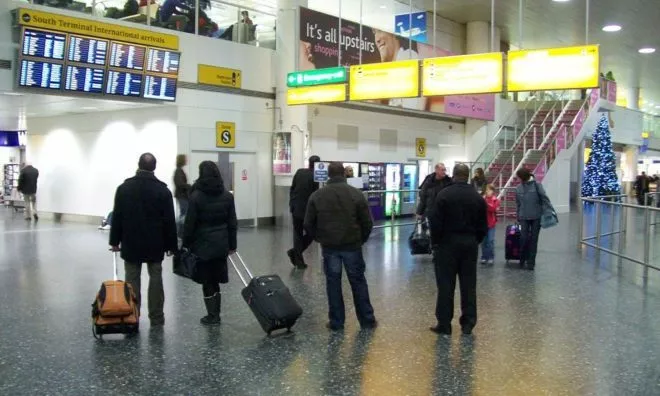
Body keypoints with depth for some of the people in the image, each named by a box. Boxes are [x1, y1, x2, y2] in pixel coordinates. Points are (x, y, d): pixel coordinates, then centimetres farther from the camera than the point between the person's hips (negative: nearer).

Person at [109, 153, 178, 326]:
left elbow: (117, 217, 1)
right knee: (156, 279, 7)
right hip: (155, 244, -1)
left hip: (131, 243, 1)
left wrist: (115, 241, 9)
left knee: (132, 280, 6)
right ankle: (156, 318, 10)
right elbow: (169, 221, -5)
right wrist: (171, 245, 2)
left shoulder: (124, 188, -2)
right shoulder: (163, 190, -6)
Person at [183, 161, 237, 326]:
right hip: (221, 244, 4)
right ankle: (215, 314, 19)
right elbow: (232, 223, 5)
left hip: (203, 245, -4)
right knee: (216, 280, 15)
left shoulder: (196, 196, -12)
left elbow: (190, 223, -9)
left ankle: (212, 316, 9)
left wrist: (186, 244, 1)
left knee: (207, 281, 5)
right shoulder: (227, 195, 1)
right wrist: (232, 244, 12)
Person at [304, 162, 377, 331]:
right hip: (352, 245, 0)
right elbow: (368, 222, -3)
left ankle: (336, 322, 13)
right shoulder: (356, 194, -4)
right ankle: (367, 320, 16)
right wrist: (361, 239, 12)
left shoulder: (317, 196, -1)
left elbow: (308, 224, 2)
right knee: (358, 282, 9)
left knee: (333, 283, 9)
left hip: (329, 246, 1)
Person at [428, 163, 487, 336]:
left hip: (448, 243, -3)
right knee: (469, 284, 9)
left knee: (446, 285, 1)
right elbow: (483, 226, 6)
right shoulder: (478, 197, 4)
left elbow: (436, 223, -10)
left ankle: (444, 324, 5)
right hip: (470, 244, 4)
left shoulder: (444, 195, -9)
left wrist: (435, 242, 1)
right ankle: (468, 323, 13)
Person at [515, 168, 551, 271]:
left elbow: (545, 199, -7)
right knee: (524, 238, -4)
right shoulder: (518, 188, 6)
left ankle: (531, 262, 13)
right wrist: (518, 217, 14)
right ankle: (523, 260, 13)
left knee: (533, 239, 5)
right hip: (524, 218, 2)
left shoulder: (537, 185, -6)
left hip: (536, 217, -2)